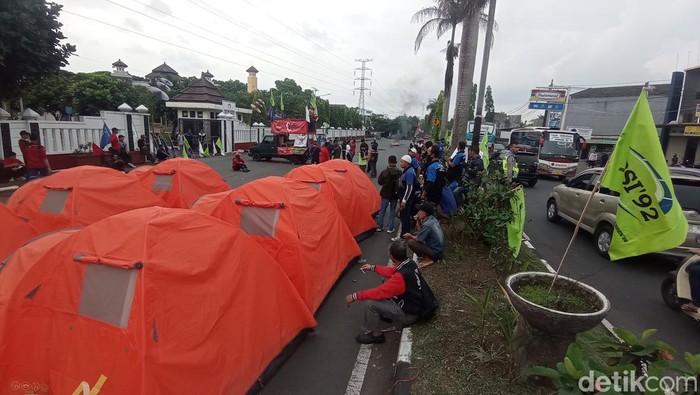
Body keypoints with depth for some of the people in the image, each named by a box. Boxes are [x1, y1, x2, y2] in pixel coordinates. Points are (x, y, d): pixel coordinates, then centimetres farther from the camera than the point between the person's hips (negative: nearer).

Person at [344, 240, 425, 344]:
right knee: (385, 285, 15)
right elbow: (392, 271, 10)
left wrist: (355, 296, -20)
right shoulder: (410, 263, -9)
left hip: (408, 314, -9)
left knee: (371, 306, -15)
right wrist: (372, 268, 15)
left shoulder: (402, 276, -35)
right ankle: (386, 314, 28)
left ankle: (376, 335, 8)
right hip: (414, 306, 9)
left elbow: (380, 292, -29)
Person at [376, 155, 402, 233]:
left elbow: (379, 182, -5)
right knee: (392, 211, 12)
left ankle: (379, 226, 18)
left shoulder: (384, 172, -15)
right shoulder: (399, 172, -14)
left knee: (382, 210, 12)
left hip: (385, 194, 0)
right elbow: (401, 183, -9)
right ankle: (390, 228, 13)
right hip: (395, 194, 1)